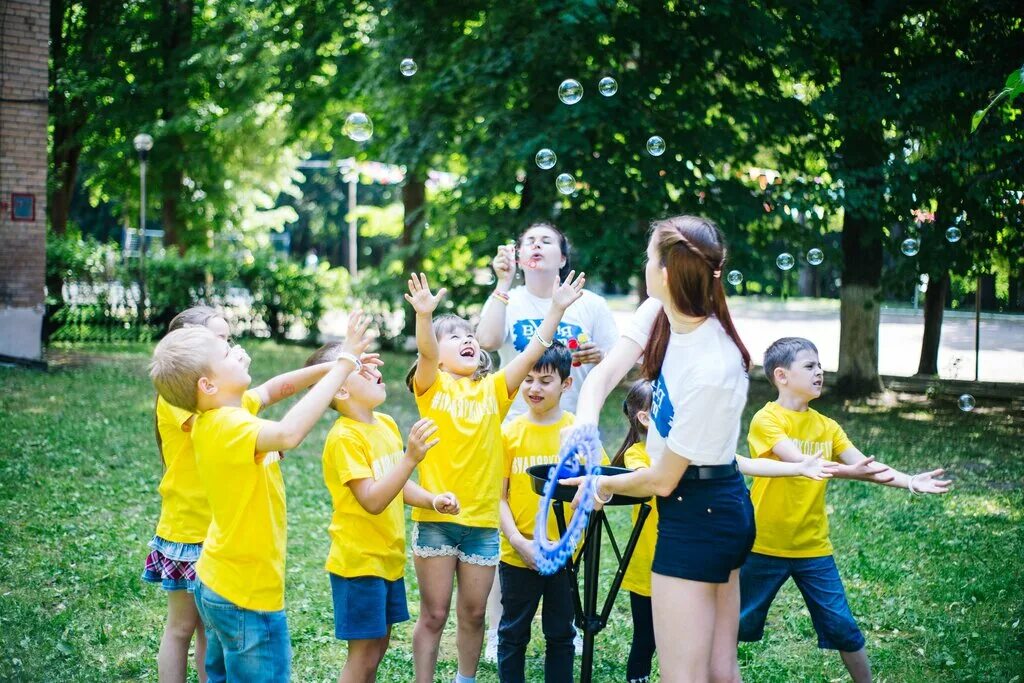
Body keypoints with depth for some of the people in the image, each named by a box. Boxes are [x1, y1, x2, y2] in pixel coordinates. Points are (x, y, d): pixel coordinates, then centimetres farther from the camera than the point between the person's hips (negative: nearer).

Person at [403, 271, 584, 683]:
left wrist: (557, 308, -12)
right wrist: (424, 316, -40)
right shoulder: (431, 386, 0)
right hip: (435, 518, -3)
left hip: (482, 520, 3)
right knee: (434, 614, 4)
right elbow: (425, 353, -20)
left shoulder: (493, 389, 8)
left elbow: (533, 352, -1)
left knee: (473, 614, 13)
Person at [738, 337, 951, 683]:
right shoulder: (766, 420, -12)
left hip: (813, 548, 5)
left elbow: (866, 465, -1)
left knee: (843, 627, 6)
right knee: (738, 624, 6)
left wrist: (909, 482, -17)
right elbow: (798, 461, -26)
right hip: (766, 546, -4)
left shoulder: (827, 427, 6)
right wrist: (845, 470, -39)